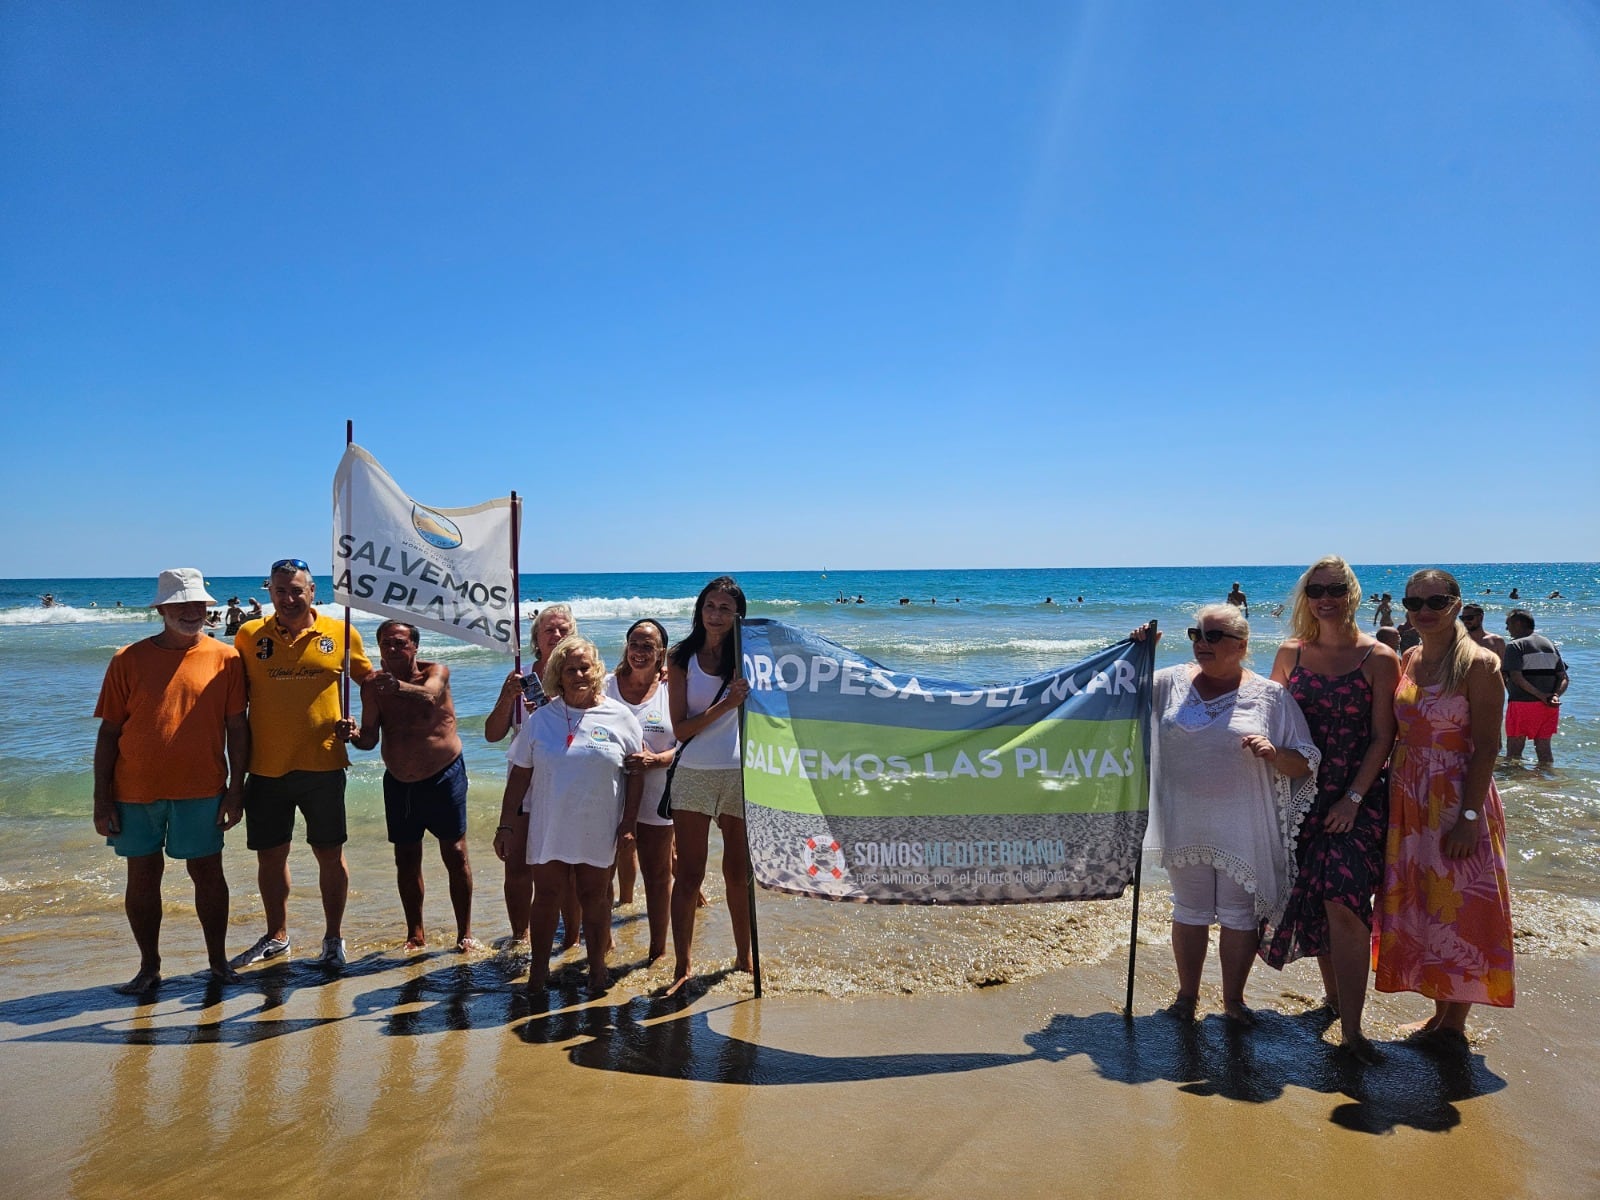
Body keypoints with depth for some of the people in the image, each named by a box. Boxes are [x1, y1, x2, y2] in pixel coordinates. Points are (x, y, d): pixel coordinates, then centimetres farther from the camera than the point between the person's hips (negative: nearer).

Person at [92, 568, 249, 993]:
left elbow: (237, 727, 1)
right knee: (142, 877, 10)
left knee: (207, 872, 7)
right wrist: (102, 798, 0)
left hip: (201, 789, -1)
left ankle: (218, 960, 21)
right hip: (135, 791, 1)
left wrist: (236, 788, -3)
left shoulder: (225, 658, 0)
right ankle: (149, 967, 25)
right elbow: (109, 731, 3)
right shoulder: (128, 659, 1)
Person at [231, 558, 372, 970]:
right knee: (270, 856, 14)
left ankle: (333, 938, 23)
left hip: (322, 766, -1)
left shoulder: (340, 634, -2)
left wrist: (359, 722, -3)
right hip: (266, 768, 2)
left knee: (330, 854, 7)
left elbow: (369, 681, 12)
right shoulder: (249, 635, 1)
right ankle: (276, 936, 33)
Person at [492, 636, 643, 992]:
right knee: (546, 897, 8)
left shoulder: (619, 717, -2)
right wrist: (505, 825, 1)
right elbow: (519, 773, 3)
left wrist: (628, 824, -3)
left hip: (598, 829, -1)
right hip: (548, 827, 1)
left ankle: (597, 967, 25)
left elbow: (636, 772, 1)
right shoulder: (541, 719, 2)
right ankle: (538, 968, 23)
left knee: (593, 897, 10)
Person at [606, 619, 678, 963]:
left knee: (658, 874, 8)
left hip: (655, 798, -1)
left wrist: (655, 760, -22)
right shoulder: (606, 686, 2)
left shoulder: (672, 690, -2)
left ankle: (658, 950, 22)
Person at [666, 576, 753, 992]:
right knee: (688, 875, -1)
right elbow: (680, 727, -8)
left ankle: (744, 957, 27)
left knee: (739, 871, 12)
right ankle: (682, 967, 7)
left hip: (740, 774, 1)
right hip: (693, 775, -1)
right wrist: (725, 704, -16)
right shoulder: (681, 659, 1)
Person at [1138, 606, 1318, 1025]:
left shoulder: (1271, 696, -3)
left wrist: (1274, 754, -23)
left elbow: (1305, 765, -1)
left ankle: (1234, 998, 29)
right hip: (1185, 827, 1)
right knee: (1189, 911, 13)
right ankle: (1187, 994, 31)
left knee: (1239, 915, 9)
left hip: (1243, 830, -1)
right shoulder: (1170, 683, 1)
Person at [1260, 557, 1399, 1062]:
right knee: (1313, 900, 8)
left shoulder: (1379, 659, -5)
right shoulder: (1290, 653, 5)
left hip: (1358, 798, -3)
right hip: (1304, 793, 4)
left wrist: (1353, 798, -11)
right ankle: (1333, 992, 29)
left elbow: (1381, 738, -6)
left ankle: (1351, 1028, -7)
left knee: (1343, 902, -13)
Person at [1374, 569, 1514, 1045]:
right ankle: (1440, 1013, 26)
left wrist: (1468, 817, -19)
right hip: (1407, 804, 7)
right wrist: (1384, 799, 7)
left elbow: (1486, 747, -15)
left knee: (1460, 910, 3)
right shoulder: (1406, 661, 8)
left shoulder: (1478, 664, -11)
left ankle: (1455, 1023, 18)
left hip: (1458, 802, -6)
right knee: (1420, 908, 12)